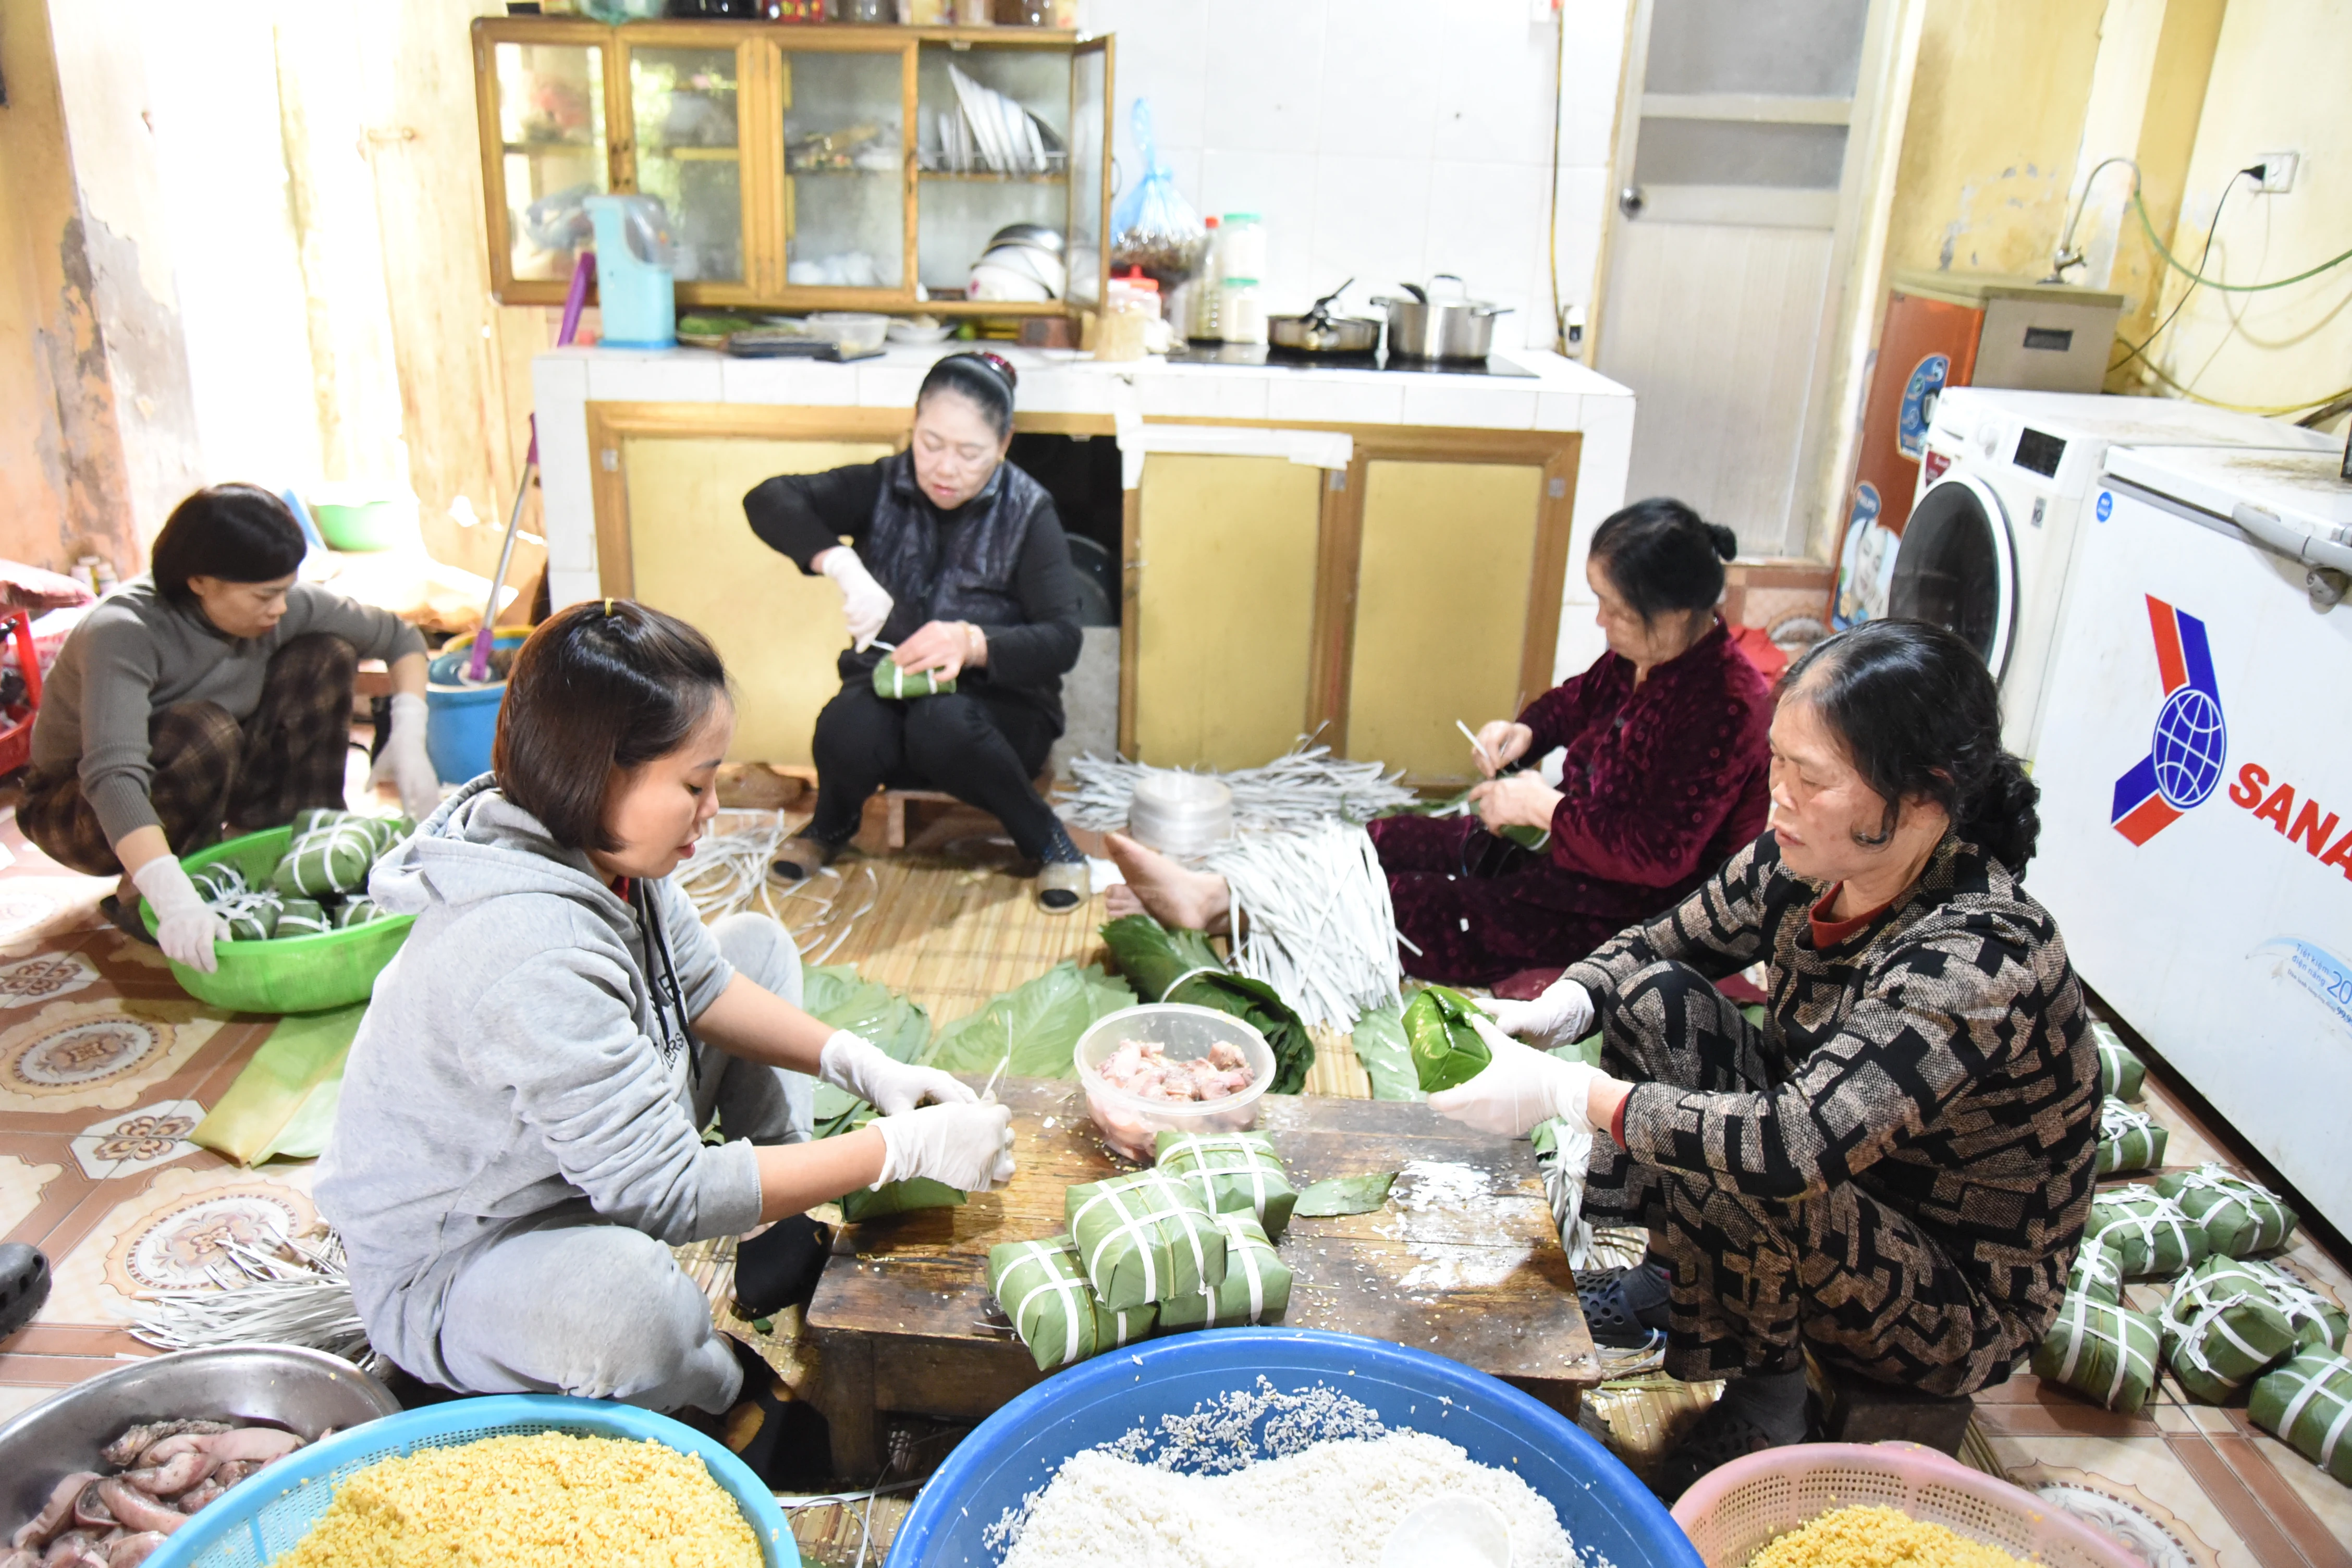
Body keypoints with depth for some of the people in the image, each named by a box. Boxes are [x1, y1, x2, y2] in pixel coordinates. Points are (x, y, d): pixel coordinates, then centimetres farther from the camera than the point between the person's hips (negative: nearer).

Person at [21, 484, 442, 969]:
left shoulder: (287, 606, -17)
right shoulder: (123, 633, -33)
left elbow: (400, 638, -5)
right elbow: (113, 775, -46)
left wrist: (408, 741, -20)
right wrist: (175, 901, -58)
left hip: (207, 785, 5)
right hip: (79, 809, -5)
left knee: (325, 657, -13)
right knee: (205, 734, -37)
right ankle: (139, 899, -14)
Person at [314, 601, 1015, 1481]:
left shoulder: (595, 844, -11)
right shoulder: (529, 953, -38)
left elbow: (701, 982, 6)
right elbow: (668, 1191, -34)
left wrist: (859, 1064, -9)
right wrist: (906, 1149, -28)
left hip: (583, 1175, 9)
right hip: (447, 1274, -9)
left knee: (757, 942, 9)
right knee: (623, 1296, -44)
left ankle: (790, 1251, 8)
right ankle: (737, 1401, -6)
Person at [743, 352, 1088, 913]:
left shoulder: (1028, 513, -8)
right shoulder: (884, 488, -2)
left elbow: (1062, 640, -17)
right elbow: (769, 500, -13)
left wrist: (973, 643, -37)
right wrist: (841, 563, -32)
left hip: (998, 706, -2)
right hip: (888, 689, 2)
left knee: (942, 725, -37)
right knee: (848, 733, -32)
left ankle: (1050, 842, -13)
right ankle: (832, 824, 4)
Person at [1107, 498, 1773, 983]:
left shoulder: (1725, 708, -27)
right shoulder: (1641, 654, -1)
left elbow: (1657, 854, -30)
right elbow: (1582, 697, 21)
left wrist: (1544, 808, -21)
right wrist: (1525, 731, 0)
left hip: (1616, 908, -9)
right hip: (1562, 841, 9)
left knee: (1428, 913, -17)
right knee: (1387, 841, -2)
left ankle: (1213, 902, -16)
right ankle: (1210, 891, -7)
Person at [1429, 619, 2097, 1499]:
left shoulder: (1985, 954, -34)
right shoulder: (1808, 863, -12)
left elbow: (1797, 1145, -42)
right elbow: (1659, 943, 3)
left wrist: (1565, 1092, -37)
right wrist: (1558, 1012, -18)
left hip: (1964, 1304, -7)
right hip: (1846, 1204, 7)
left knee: (1729, 1174, -35)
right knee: (1655, 997, -5)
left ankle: (1766, 1402, -4)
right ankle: (1672, 1282, 9)